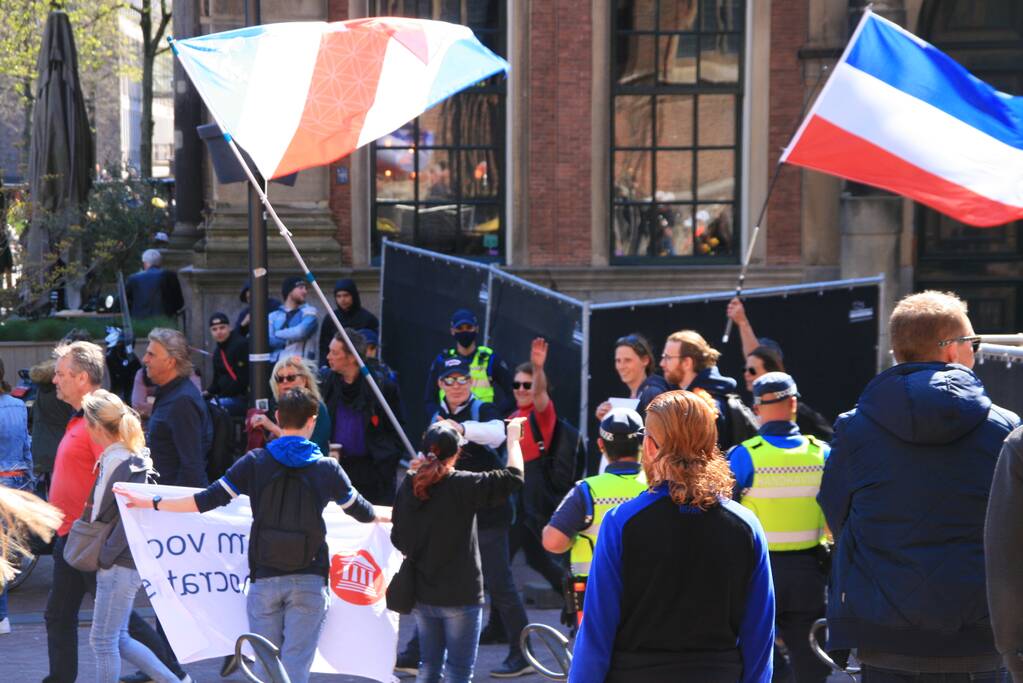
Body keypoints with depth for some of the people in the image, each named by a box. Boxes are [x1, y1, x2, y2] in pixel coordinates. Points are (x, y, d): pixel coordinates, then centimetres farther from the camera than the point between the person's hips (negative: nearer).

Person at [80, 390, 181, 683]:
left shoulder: (119, 463, -18)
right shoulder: (132, 456, 11)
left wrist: (104, 556, -17)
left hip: (119, 565, -10)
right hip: (124, 563, 10)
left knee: (103, 640, 0)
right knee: (117, 639, 16)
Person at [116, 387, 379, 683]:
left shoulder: (255, 462, -1)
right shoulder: (327, 468, 2)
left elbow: (208, 500, -4)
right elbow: (361, 511, 15)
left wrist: (152, 503, 6)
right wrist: (384, 516, 39)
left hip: (265, 578, 1)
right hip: (310, 581, -1)